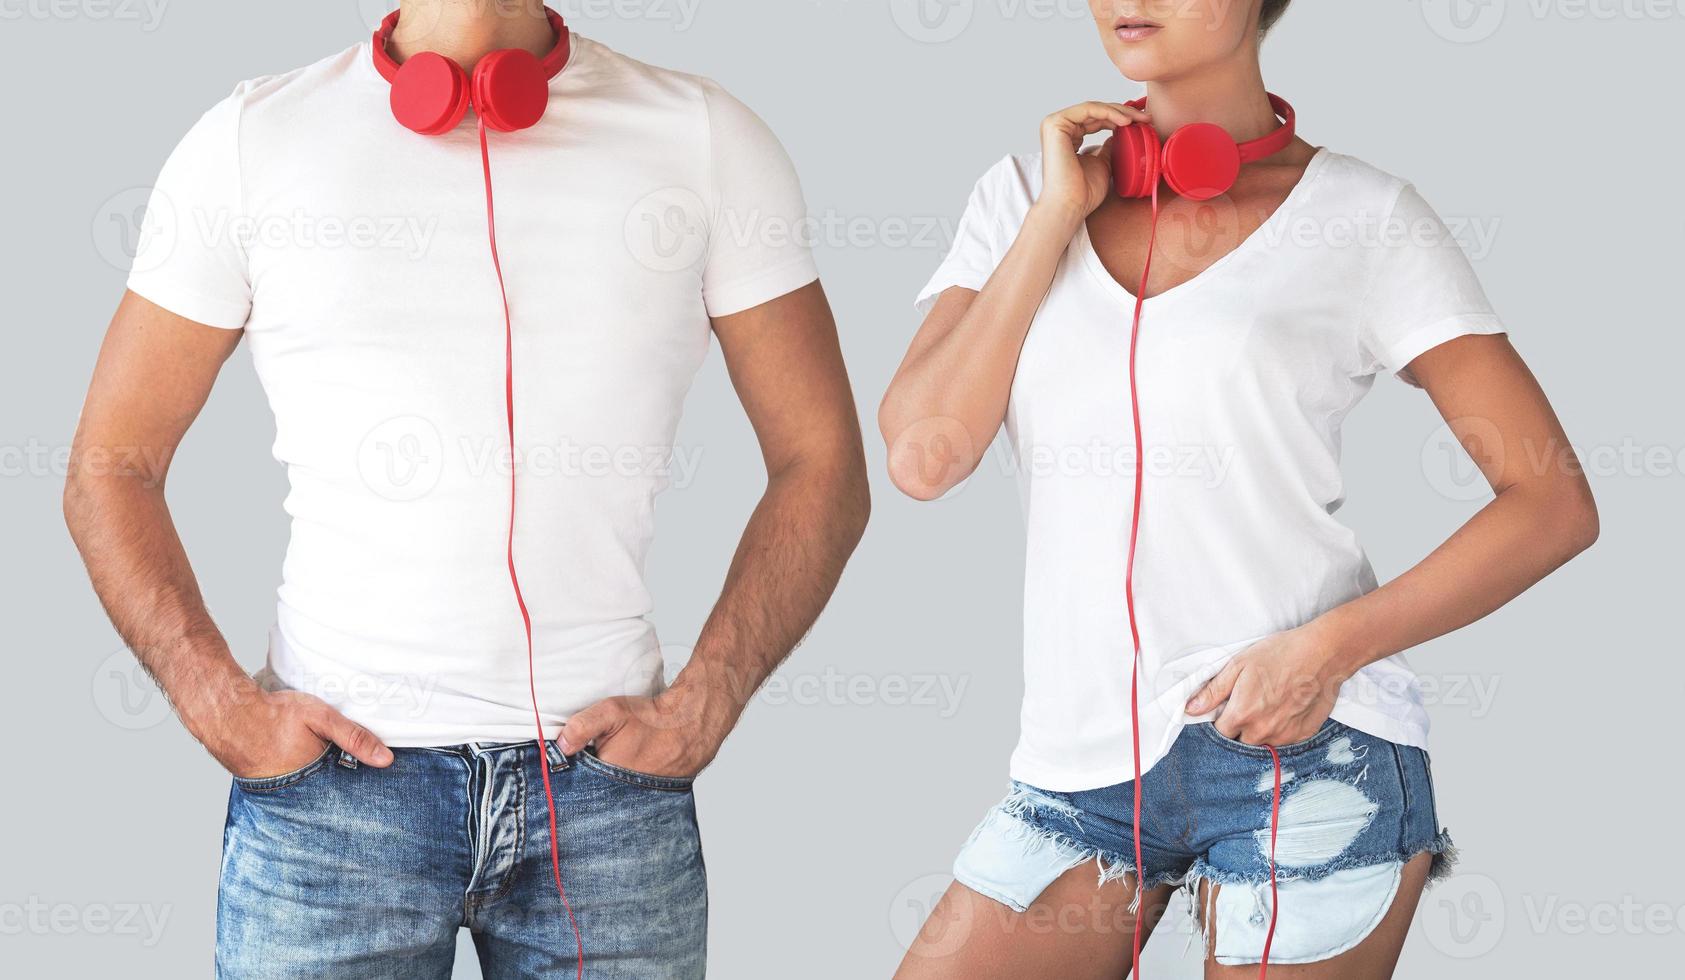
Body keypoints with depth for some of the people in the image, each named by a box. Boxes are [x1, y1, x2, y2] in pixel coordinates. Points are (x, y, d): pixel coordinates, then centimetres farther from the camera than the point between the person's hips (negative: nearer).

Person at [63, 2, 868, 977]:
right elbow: (110, 469, 8)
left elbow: (823, 467, 7)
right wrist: (222, 704, -5)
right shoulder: (252, 139, 5)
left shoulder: (708, 139, 5)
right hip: (331, 775, 0)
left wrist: (701, 706, -4)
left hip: (608, 775, 1)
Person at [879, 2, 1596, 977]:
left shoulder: (1365, 218, 0)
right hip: (1085, 760, 3)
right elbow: (923, 455, -2)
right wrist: (1058, 217, -2)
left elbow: (1555, 502, -3)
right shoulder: (1024, 195, 11)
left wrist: (1332, 645, -15)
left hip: (1303, 750, -3)